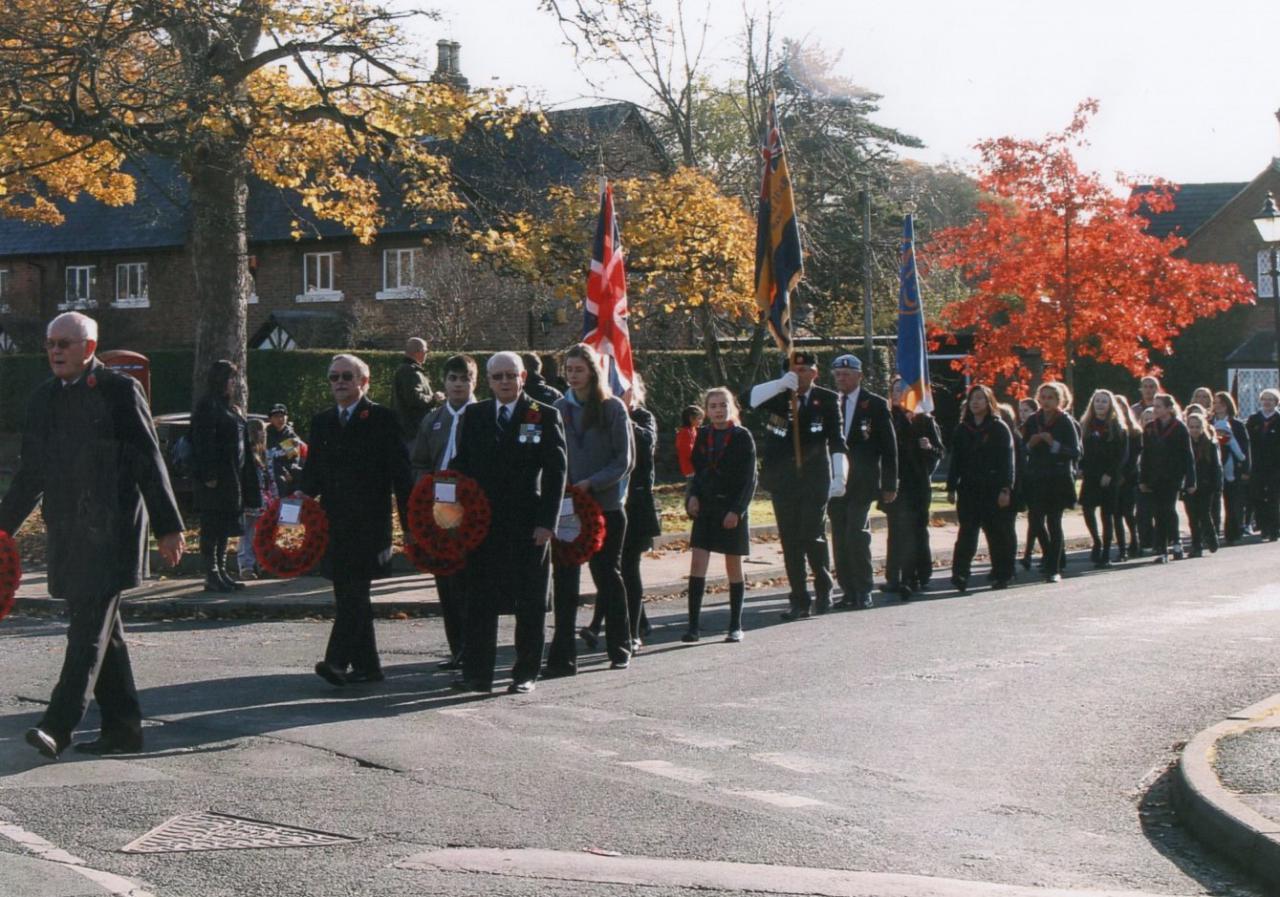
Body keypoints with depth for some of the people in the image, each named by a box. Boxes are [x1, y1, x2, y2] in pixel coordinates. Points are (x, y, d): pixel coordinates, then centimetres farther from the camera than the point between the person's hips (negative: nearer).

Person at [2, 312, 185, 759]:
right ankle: (123, 729, 16)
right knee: (101, 631, 10)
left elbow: (149, 463, -5)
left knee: (90, 627, -12)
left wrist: (168, 527, -7)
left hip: (111, 529, -7)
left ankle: (58, 725, -18)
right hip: (66, 533, 7)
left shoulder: (120, 391, -4)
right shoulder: (45, 397, 14)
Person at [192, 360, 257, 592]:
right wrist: (209, 475, -22)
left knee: (224, 528, 12)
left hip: (233, 478, 9)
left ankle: (221, 573, 18)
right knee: (212, 527, -5)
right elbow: (203, 442, -17)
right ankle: (212, 576, -3)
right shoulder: (208, 406, -11)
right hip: (216, 479, -9)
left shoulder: (232, 408, 17)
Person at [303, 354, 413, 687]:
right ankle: (366, 665, 16)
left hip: (369, 522, -6)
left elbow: (400, 472, -4)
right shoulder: (321, 422, 16)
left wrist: (409, 520, -7)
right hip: (334, 522, 6)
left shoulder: (382, 419, -1)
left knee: (354, 590, -15)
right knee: (347, 595, 8)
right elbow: (312, 472, 17)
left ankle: (338, 660, -21)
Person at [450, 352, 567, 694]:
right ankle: (477, 674, 10)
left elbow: (556, 472, -3)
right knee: (479, 601, 4)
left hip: (528, 525, -2)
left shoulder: (545, 416, 1)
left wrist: (547, 521, -10)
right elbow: (462, 467, 11)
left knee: (529, 604, 3)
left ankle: (525, 674, 12)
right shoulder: (474, 415, 10)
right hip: (482, 522, 3)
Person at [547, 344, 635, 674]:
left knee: (608, 577, 8)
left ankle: (620, 650, 22)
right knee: (565, 580, -1)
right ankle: (563, 656, 0)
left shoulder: (612, 408, -3)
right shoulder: (559, 409, 7)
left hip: (606, 506, -2)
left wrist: (590, 484, -16)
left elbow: (625, 460, -6)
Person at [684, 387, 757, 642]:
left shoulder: (742, 437, -5)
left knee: (733, 566, 4)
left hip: (732, 509, -3)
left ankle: (735, 626, 13)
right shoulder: (703, 435, 6)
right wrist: (692, 496, -3)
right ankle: (694, 624, -6)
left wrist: (736, 510, -14)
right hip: (706, 507, 3)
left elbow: (749, 478, -7)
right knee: (697, 563, -6)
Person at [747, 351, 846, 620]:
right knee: (790, 543, 3)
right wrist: (781, 384, -21)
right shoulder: (778, 396, 6)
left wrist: (839, 475, -13)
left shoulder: (827, 400, 2)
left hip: (815, 480, -2)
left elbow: (837, 441, -2)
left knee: (813, 537, -9)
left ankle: (823, 587, 17)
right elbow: (749, 399, -11)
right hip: (783, 482, 2)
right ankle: (800, 601, 10)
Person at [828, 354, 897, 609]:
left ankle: (863, 592, -3)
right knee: (840, 540, 4)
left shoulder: (875, 404, 1)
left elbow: (889, 447, 0)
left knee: (857, 536, -11)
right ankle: (849, 592, 10)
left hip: (861, 483, -4)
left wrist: (889, 484, -4)